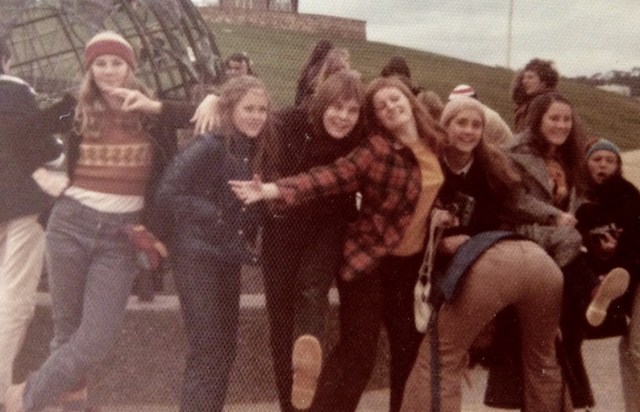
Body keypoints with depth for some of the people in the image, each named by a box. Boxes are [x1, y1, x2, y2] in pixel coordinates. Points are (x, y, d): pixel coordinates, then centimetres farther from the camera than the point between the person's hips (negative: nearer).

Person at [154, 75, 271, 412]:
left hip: (228, 259, 8)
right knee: (207, 352, -6)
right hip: (197, 258, -8)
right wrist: (212, 216, -22)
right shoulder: (209, 147, -16)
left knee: (226, 348, 14)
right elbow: (168, 194, -23)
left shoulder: (252, 152, 9)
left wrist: (245, 240, 0)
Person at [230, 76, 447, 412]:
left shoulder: (436, 140, 1)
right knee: (356, 352, -6)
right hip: (369, 259, -6)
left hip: (412, 262, 6)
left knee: (410, 348, 14)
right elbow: (331, 176, -27)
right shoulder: (377, 148, -16)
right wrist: (275, 189, -39)